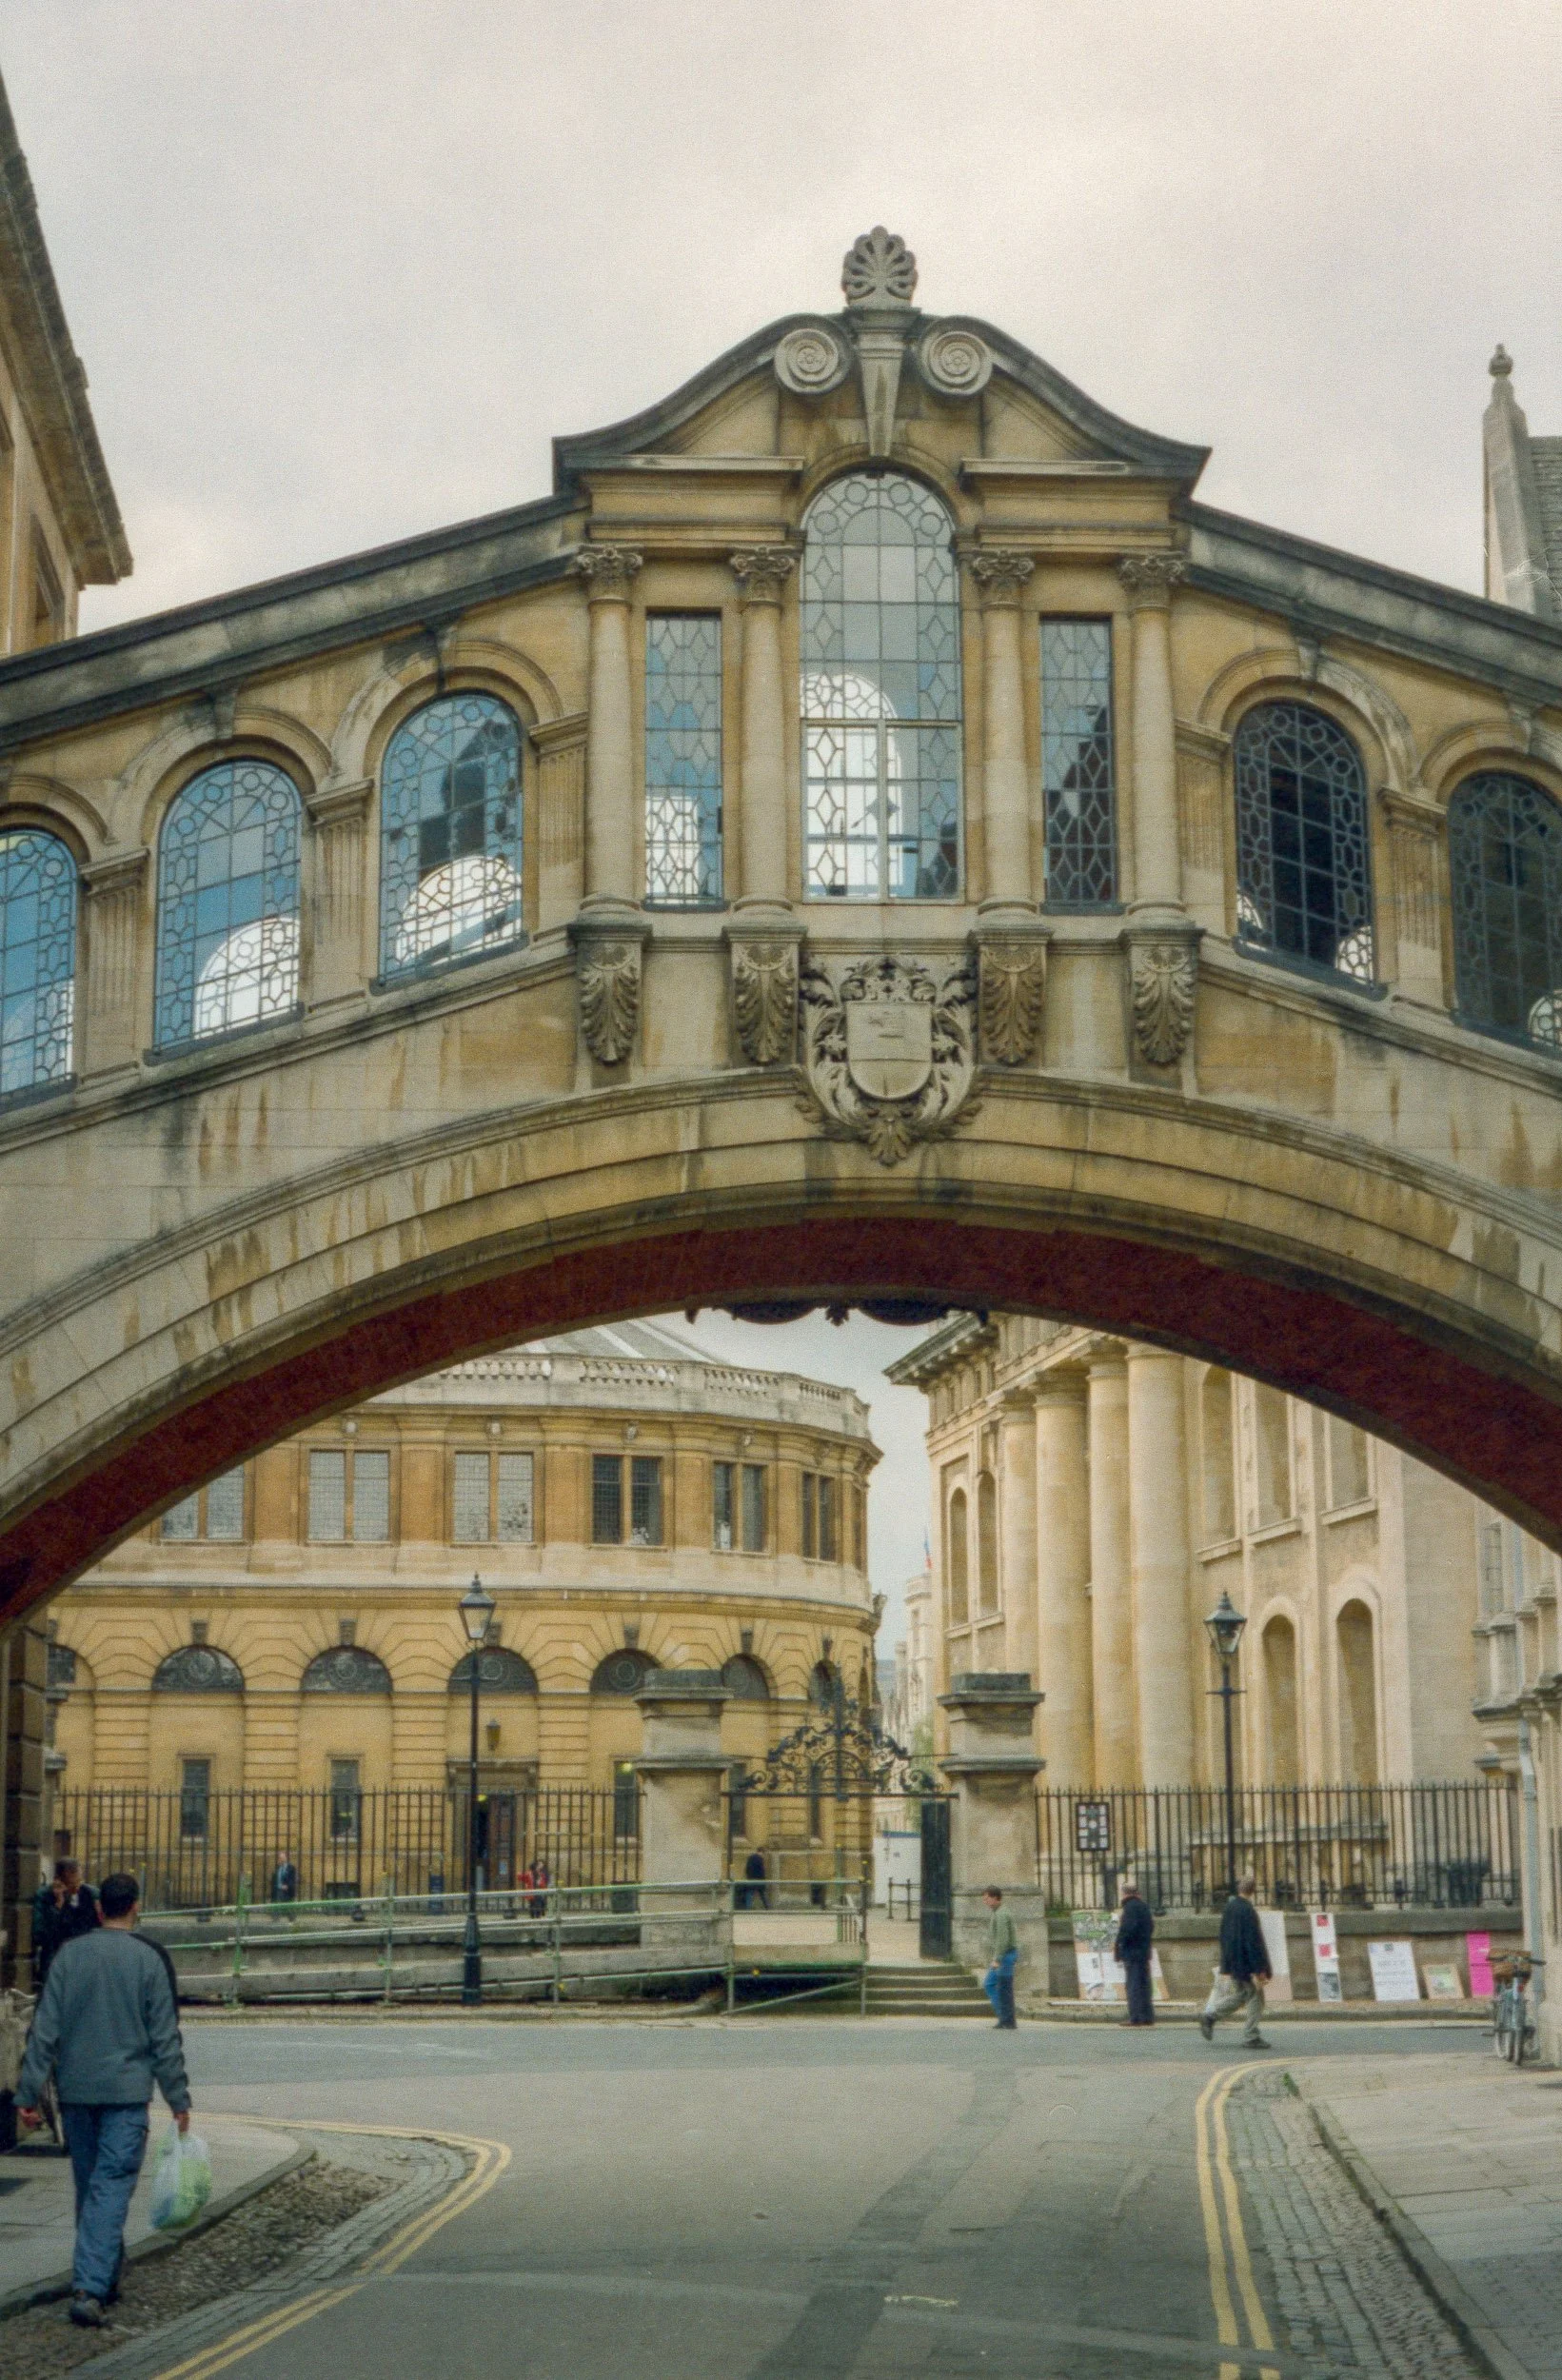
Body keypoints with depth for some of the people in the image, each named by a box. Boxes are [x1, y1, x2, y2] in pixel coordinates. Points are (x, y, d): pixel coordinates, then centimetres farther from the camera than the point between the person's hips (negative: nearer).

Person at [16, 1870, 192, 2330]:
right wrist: (179, 2100, 3)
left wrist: (28, 2092, 3)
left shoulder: (69, 1955, 2)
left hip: (75, 2092, 3)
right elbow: (165, 2038, -3)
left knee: (89, 2187, 16)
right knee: (111, 2188, -6)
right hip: (127, 2092, -3)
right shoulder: (147, 1960, -5)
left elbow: (44, 2030, -1)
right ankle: (89, 2288, -18)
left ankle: (104, 2278, 26)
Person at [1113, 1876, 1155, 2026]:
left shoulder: (1131, 1907, -14)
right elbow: (1151, 1927, 20)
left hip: (1132, 1952, -9)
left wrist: (1118, 1946, -11)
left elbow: (1127, 1929, -20)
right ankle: (1147, 2015, 16)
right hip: (1144, 1951, 9)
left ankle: (1135, 2016, -8)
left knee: (1134, 1985, -7)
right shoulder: (1144, 1905, 14)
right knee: (1143, 1984, 13)